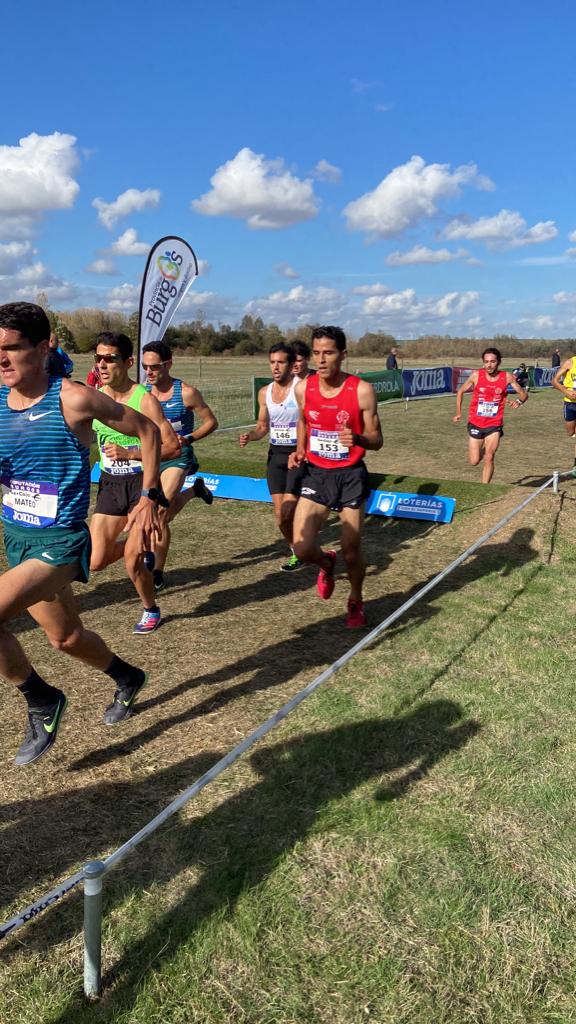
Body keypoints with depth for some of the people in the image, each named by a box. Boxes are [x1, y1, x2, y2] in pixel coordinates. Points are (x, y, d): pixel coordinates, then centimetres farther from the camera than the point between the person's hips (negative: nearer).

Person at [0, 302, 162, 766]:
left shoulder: (73, 399, -16)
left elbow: (148, 431, -6)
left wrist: (149, 497, -6)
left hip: (60, 542, -7)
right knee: (65, 637, 19)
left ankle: (42, 701, 2)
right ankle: (129, 680, 48)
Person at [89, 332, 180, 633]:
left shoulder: (145, 399, -14)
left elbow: (173, 447, -15)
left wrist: (130, 454, -23)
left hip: (142, 483, -5)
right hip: (109, 484, 5)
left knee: (131, 560, -8)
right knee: (95, 563, 4)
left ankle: (151, 610, 21)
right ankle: (141, 548, 35)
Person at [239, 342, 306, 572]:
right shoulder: (264, 392, 8)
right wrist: (249, 436, -3)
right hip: (275, 454, 6)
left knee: (288, 512, -12)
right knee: (280, 515, 6)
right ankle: (297, 552, 28)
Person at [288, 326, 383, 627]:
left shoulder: (362, 391, -13)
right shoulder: (303, 388, -3)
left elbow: (376, 440, -7)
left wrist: (357, 439, -29)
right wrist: (299, 450, 1)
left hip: (350, 476, -2)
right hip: (316, 474, 2)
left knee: (351, 551, 6)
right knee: (302, 549, -8)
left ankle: (355, 601, 36)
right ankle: (326, 564, 30)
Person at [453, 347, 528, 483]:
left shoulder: (507, 377, -7)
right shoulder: (476, 375, -8)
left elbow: (524, 394, 1)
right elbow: (461, 391, 6)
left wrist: (519, 401, -22)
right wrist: (459, 413, 2)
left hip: (494, 425, -1)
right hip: (475, 423, 1)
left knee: (489, 458, -11)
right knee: (474, 461, 5)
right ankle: (482, 450, 41)